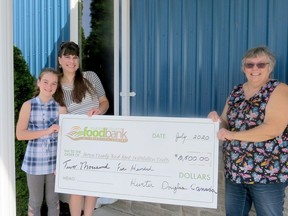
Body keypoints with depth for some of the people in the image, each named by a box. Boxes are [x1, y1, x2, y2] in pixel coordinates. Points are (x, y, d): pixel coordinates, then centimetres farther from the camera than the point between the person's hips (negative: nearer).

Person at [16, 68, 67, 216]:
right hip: (34, 161, -1)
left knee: (53, 200, 14)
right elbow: (20, 134, -11)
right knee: (35, 201, 13)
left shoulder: (60, 107, -2)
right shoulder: (28, 105, -4)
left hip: (55, 161, 1)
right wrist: (47, 131, -18)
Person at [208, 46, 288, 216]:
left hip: (267, 173, -6)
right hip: (234, 171, 6)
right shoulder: (236, 92, 9)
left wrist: (233, 135, -21)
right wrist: (217, 119, -10)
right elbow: (227, 123, 13)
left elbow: (274, 128, -22)